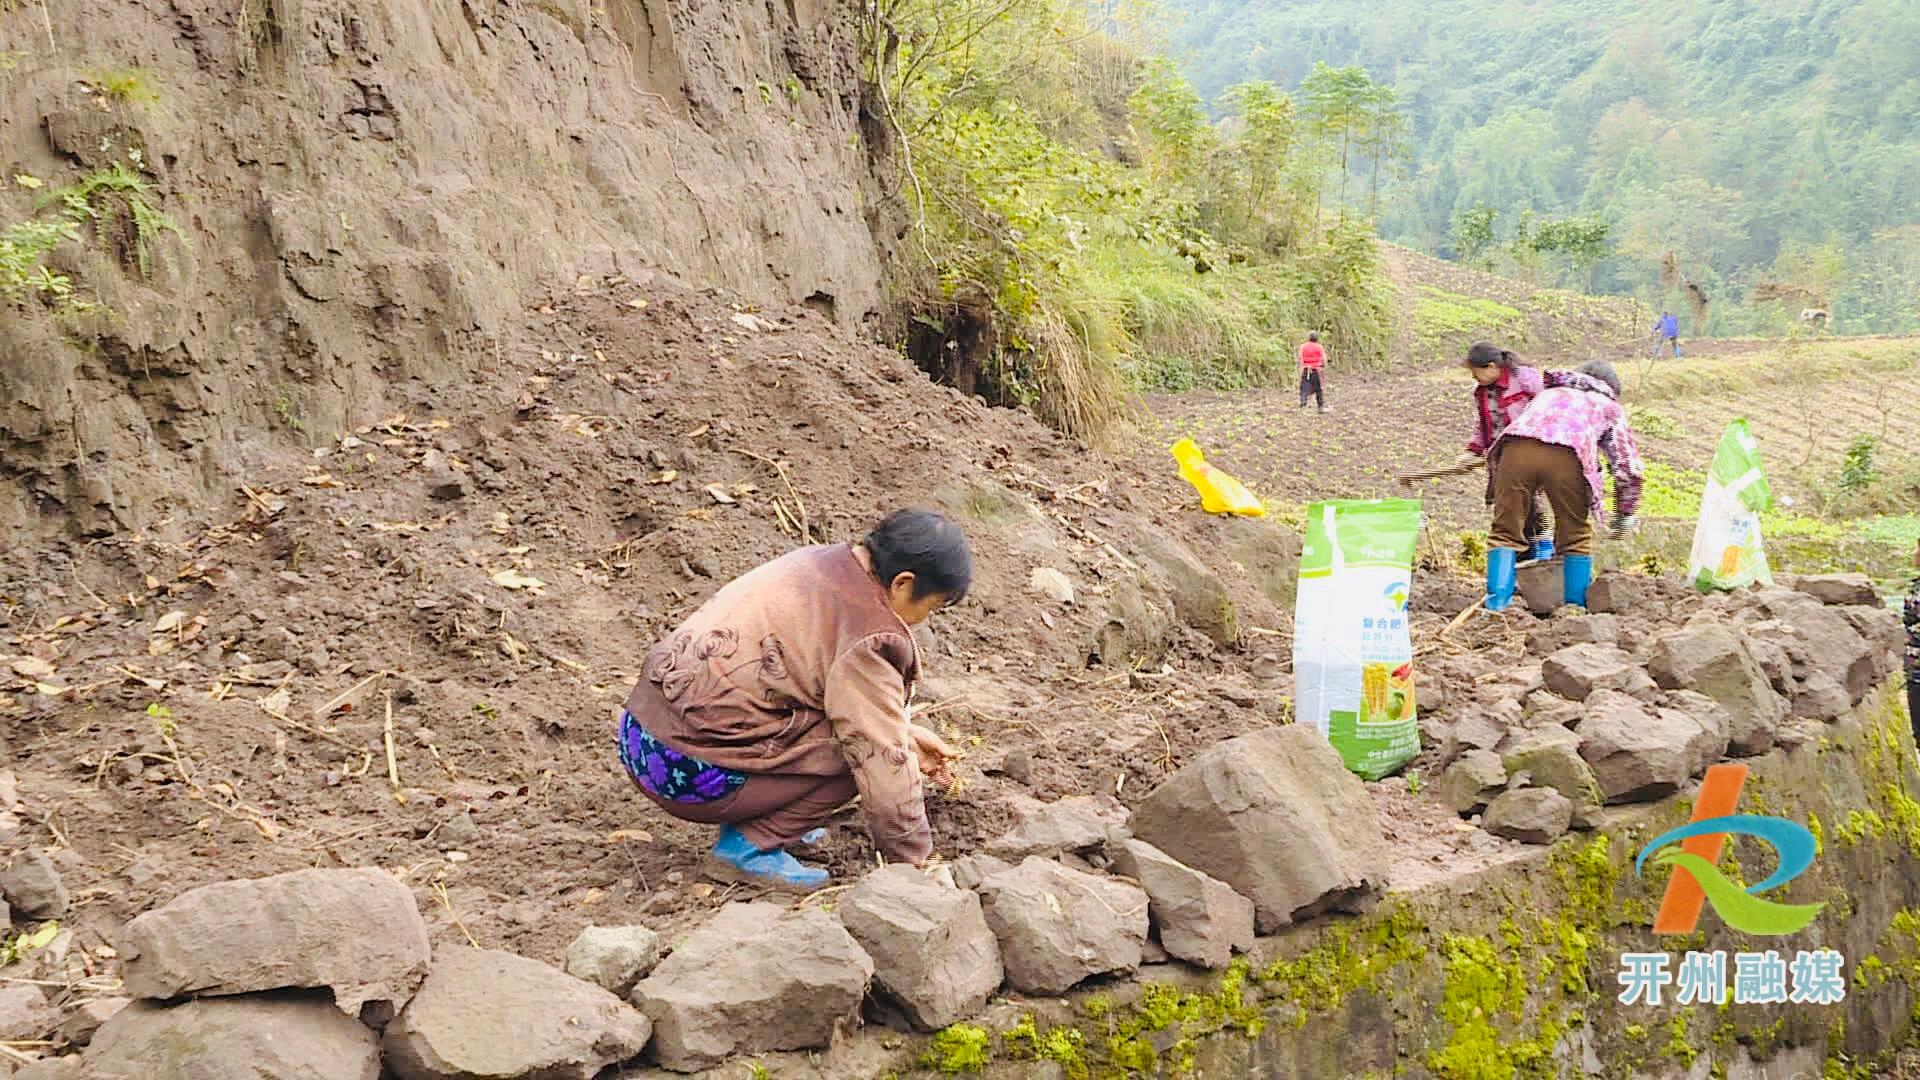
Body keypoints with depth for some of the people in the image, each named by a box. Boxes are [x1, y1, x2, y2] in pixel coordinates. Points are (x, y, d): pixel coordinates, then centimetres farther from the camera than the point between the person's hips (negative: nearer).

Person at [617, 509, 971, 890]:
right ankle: (748, 847, -4)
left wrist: (904, 733, 23)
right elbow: (885, 768, -14)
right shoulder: (867, 638, -17)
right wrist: (911, 862, 0)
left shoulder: (819, 560, 9)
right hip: (687, 773, -9)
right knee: (864, 747, -7)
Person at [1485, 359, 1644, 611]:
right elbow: (1629, 467, 31)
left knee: (1506, 530, 8)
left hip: (1516, 447, 2)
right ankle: (1576, 605, 16)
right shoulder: (1610, 407, 34)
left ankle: (1497, 602, 0)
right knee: (1575, 535, 14)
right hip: (1566, 455, -2)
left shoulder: (1548, 393, 43)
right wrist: (1625, 514, 42)